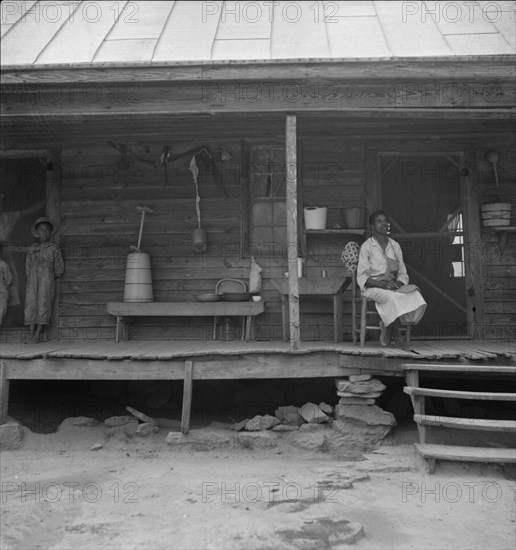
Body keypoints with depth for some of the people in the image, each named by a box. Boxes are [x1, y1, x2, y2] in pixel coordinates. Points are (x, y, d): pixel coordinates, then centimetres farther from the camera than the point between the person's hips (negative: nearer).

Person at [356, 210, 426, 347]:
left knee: (415, 294, -25)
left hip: (394, 286, 5)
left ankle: (388, 327, -12)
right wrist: (382, 284, -22)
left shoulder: (395, 246, 14)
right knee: (391, 297, -37)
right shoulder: (366, 247, -1)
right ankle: (395, 331, -12)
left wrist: (398, 283, -11)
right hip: (372, 288, -5)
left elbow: (403, 273, 13)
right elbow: (361, 277, -8)